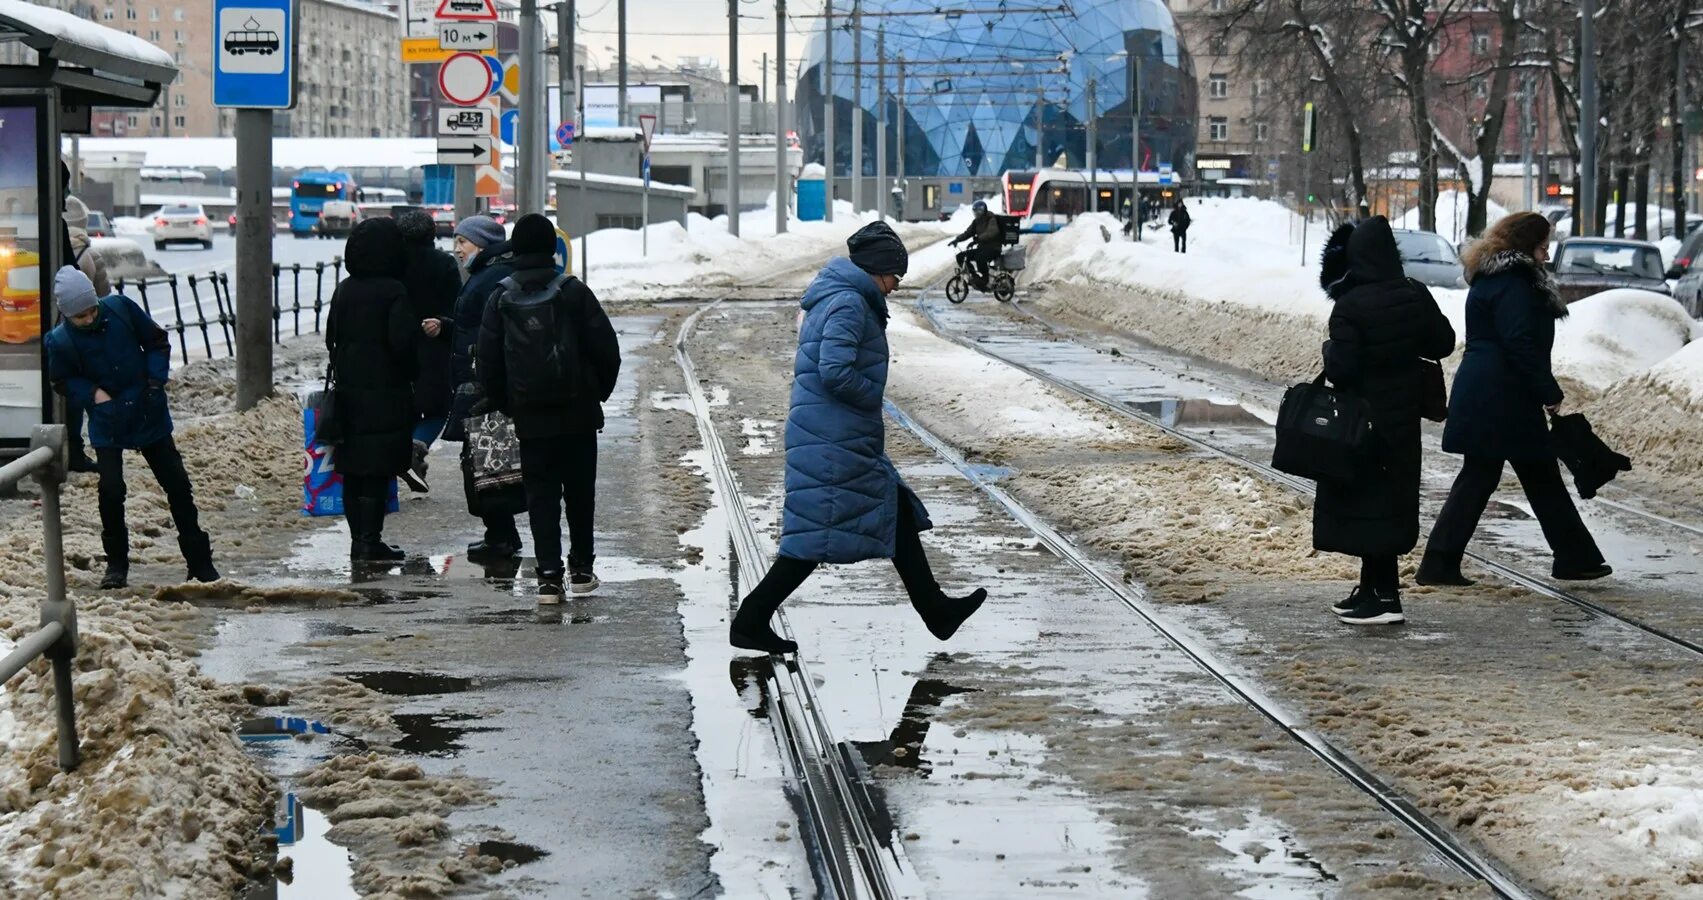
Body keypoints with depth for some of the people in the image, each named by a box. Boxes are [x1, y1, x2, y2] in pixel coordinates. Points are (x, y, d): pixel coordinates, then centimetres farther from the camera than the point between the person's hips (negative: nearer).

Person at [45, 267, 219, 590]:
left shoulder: (120, 308, -12)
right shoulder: (60, 341, -14)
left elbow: (157, 341, 2)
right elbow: (62, 380, 2)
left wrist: (155, 379, -9)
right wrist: (91, 393, -15)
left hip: (150, 414, 2)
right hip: (107, 423, -2)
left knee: (177, 484, 5)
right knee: (110, 490, -13)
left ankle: (199, 560, 15)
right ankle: (117, 564, 5)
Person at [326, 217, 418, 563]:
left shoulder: (344, 290, 6)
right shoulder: (393, 292, -13)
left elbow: (331, 337, 12)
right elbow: (402, 341, -17)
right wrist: (409, 375, -1)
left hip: (348, 389, 6)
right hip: (385, 392, -6)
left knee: (352, 471, 10)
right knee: (377, 471, -2)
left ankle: (358, 540, 14)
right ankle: (370, 541, -3)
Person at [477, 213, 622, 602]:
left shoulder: (501, 299, 0)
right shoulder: (573, 292, -5)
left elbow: (488, 359, 2)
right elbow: (606, 348, -6)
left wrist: (501, 403, 14)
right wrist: (600, 390, 9)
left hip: (530, 415, 1)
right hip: (578, 411, -1)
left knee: (541, 496, 5)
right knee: (580, 492, 12)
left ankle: (549, 576, -2)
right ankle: (581, 570, 15)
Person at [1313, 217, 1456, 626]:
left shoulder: (1349, 306, -20)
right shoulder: (1415, 295, -2)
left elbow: (1340, 368, -21)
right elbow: (1443, 343, 7)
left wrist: (1329, 349, -1)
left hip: (1363, 419, -6)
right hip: (1403, 417, 6)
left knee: (1367, 501, 0)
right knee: (1391, 499, 15)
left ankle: (1383, 595, -1)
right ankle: (1372, 588, 24)